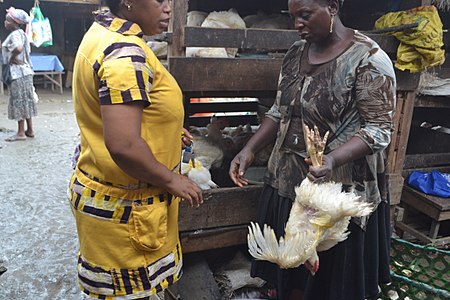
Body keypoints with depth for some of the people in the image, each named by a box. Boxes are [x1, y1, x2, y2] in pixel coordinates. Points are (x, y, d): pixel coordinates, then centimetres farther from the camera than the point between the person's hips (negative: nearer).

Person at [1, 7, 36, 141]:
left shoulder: (15, 34, -14)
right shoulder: (20, 33, 15)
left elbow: (18, 48, -33)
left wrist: (11, 58, -16)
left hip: (18, 73, -10)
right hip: (23, 71, 10)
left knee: (19, 101, -5)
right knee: (24, 101, 12)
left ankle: (21, 133, 1)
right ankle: (29, 130, 18)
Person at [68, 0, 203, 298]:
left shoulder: (102, 33, 8)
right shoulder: (125, 52, -26)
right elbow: (123, 146, -34)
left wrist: (164, 129, 14)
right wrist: (171, 179, -19)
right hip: (125, 207, -10)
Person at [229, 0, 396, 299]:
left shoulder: (368, 59, -14)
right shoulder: (296, 52, 6)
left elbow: (379, 129, -15)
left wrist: (332, 159, -32)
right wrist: (250, 150, 0)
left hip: (339, 187, -5)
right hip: (289, 179, 6)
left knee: (332, 274, 12)